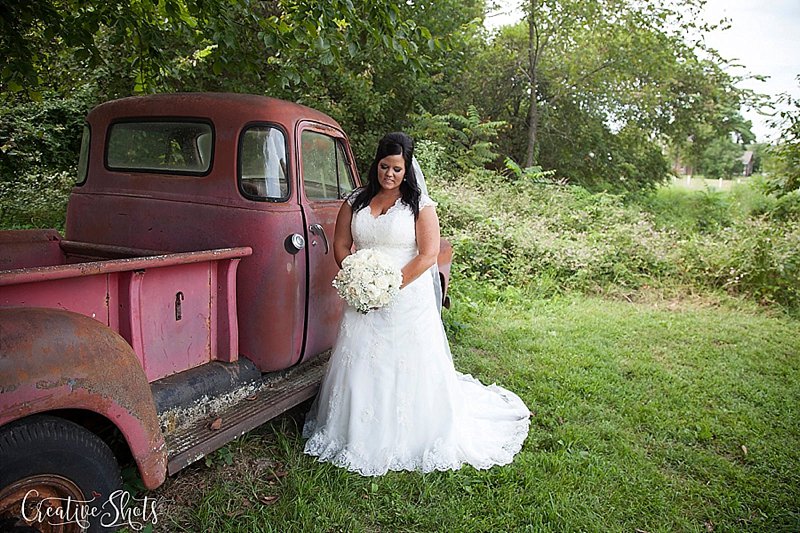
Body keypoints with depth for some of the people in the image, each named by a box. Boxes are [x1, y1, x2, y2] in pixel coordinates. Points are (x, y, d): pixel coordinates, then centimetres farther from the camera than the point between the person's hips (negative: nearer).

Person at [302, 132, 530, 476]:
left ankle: (412, 438, 21)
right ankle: (358, 434, 26)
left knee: (409, 367, 3)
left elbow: (428, 254, -11)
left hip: (408, 300, -3)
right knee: (360, 366, 8)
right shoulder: (355, 202, 8)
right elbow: (341, 246, 7)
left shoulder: (420, 204, -4)